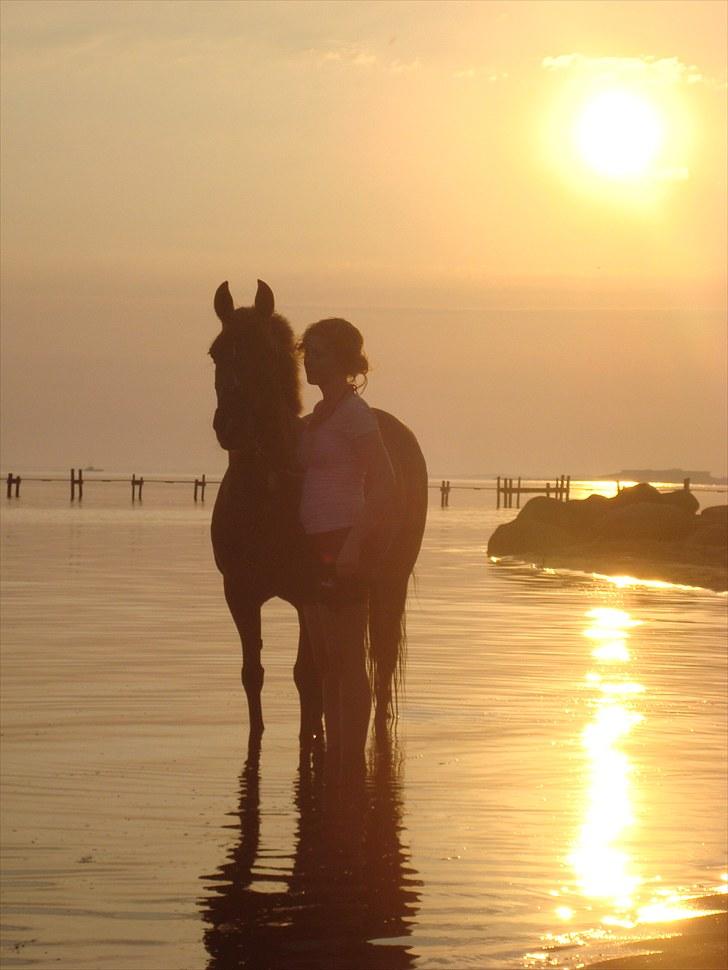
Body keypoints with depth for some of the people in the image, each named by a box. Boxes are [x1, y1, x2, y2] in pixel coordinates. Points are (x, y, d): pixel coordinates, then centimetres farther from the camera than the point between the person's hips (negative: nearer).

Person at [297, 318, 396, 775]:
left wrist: (354, 544, -23)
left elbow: (384, 483, -17)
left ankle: (352, 760, -2)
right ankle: (334, 757, 19)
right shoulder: (319, 415, 15)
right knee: (326, 660, 12)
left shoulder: (354, 413, -11)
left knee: (348, 661, -5)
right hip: (315, 545, 9)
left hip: (342, 543, -9)